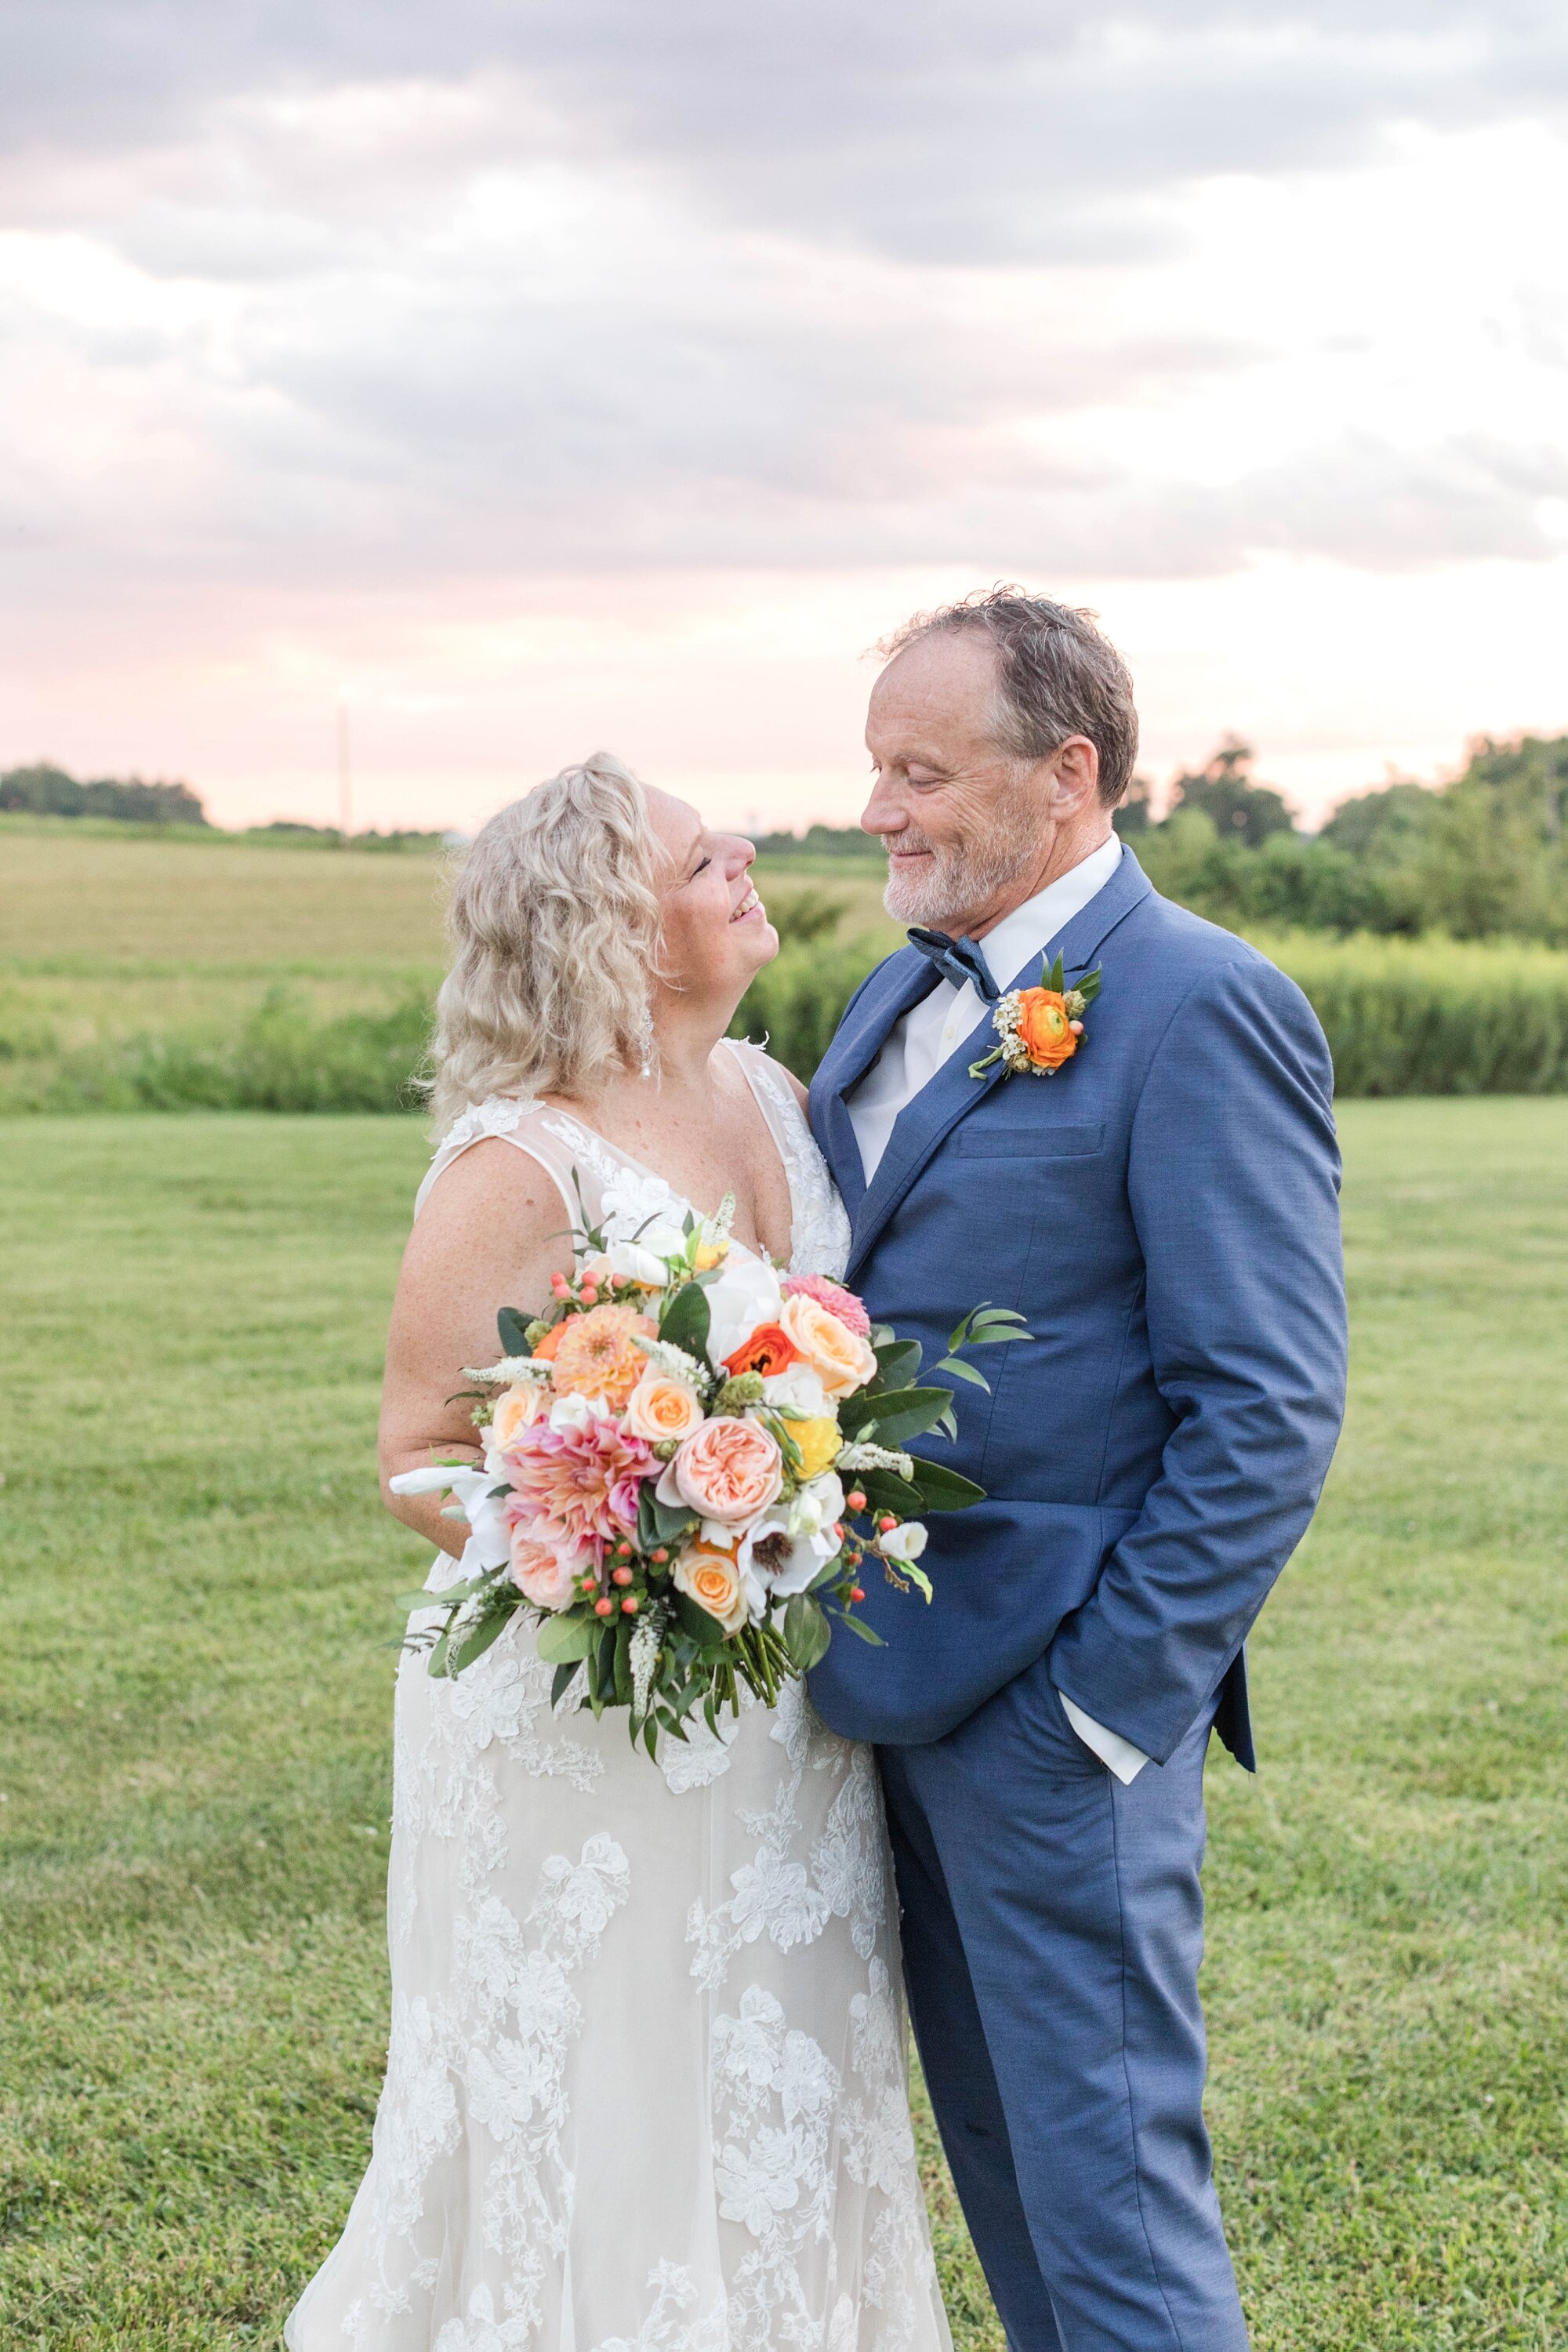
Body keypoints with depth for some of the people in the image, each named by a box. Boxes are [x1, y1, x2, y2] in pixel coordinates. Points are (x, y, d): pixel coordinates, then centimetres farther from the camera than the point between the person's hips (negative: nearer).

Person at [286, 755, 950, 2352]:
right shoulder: (518, 1167, -16)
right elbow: (419, 1457, -12)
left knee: (782, 2095, 15)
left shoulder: (774, 1099, 6)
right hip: (586, 1724, -6)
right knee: (602, 2120, 4)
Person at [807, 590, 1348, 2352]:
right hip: (893, 1677, 8)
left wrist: (1101, 1702, -18)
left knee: (1106, 2176, -1)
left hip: (1051, 1697, -8)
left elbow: (1266, 1409, -17)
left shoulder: (1201, 1011, -14)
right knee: (996, 2149, 19)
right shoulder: (904, 992, 12)